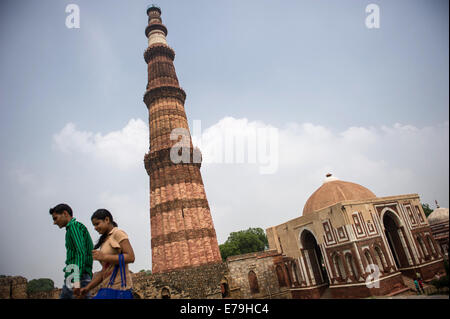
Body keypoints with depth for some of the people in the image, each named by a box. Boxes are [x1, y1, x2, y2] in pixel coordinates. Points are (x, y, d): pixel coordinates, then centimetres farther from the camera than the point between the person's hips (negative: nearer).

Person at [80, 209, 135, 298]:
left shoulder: (118, 233, -4)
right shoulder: (105, 240, 19)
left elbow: (130, 257, -16)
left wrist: (104, 257, -17)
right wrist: (88, 287, 9)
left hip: (119, 287, -7)